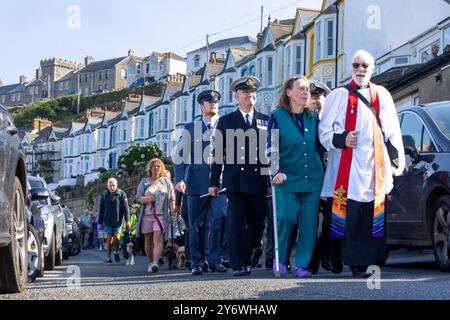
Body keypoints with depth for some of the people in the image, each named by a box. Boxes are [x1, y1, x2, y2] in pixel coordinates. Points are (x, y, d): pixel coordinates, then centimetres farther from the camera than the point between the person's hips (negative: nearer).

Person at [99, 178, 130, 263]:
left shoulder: (121, 194, -3)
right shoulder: (104, 195, 5)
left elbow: (125, 208, -6)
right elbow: (101, 210, 10)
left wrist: (127, 220, -13)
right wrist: (101, 222, 8)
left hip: (118, 220, -2)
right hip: (108, 221, 2)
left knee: (116, 238, -11)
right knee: (109, 239, 4)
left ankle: (116, 252, 16)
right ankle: (109, 258, 12)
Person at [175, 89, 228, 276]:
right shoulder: (190, 128, 13)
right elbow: (181, 155, 6)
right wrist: (179, 179, -5)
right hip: (197, 182, 0)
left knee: (220, 218, -15)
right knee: (197, 225, 3)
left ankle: (214, 259, -6)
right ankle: (198, 262, 11)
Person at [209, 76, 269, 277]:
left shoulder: (266, 121, 13)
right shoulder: (225, 121, 10)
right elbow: (218, 153, 6)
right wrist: (214, 182, 1)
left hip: (259, 180, 2)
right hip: (236, 180, -2)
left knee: (257, 223, 6)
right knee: (237, 222, -6)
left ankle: (246, 259, 23)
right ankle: (238, 264, -3)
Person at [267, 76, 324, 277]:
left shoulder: (312, 117, 10)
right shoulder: (278, 117, -1)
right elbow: (272, 147, -6)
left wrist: (322, 169, 17)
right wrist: (276, 171, -17)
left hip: (312, 178, 4)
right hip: (287, 178, -4)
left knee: (309, 222, -1)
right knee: (286, 217, -13)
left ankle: (302, 265, 6)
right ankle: (280, 259, 7)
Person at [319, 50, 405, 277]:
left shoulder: (382, 95, 19)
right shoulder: (339, 95, 10)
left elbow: (392, 130, 18)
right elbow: (324, 131, 6)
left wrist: (396, 161, 10)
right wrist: (341, 140, -13)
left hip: (375, 165, 3)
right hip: (348, 165, -3)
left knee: (372, 215, -1)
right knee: (349, 215, -7)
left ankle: (364, 261, 3)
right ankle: (353, 262, -3)